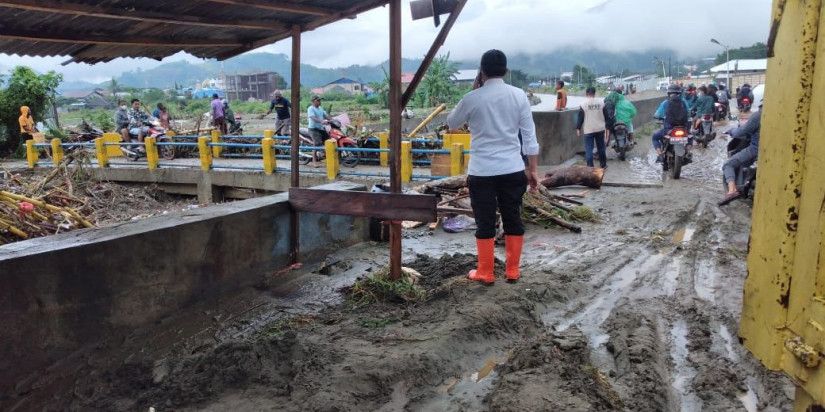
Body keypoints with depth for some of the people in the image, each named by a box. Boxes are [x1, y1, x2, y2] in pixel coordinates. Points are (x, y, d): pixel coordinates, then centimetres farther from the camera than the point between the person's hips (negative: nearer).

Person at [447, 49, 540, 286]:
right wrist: (533, 170, 8)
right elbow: (529, 135, 2)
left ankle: (485, 273, 16)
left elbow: (452, 124, 12)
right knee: (513, 220, 13)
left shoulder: (473, 98, -6)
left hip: (482, 171, -2)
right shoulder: (519, 96, 1)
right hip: (513, 170, 3)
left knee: (485, 223, 6)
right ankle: (513, 271, 22)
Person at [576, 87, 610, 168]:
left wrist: (578, 128, 5)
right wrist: (607, 127, 13)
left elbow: (580, 118, -4)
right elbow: (606, 116, 6)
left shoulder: (583, 104, -7)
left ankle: (590, 166, -5)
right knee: (601, 147, 16)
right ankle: (603, 164, 27)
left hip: (588, 130, -3)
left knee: (589, 149, -1)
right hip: (600, 129, 3)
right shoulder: (601, 103, 2)